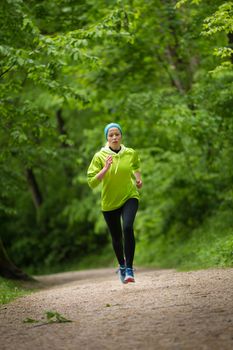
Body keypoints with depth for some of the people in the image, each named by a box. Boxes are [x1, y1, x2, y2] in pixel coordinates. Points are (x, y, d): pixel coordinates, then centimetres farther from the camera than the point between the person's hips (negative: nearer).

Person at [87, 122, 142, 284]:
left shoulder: (131, 153, -2)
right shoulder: (100, 157, -9)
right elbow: (91, 182, -14)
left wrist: (138, 178, 5)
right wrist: (105, 168, -25)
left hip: (129, 197, -1)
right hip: (109, 202, 1)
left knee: (127, 227, -27)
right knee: (116, 237, 13)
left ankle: (129, 269, -22)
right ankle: (122, 266, 42)